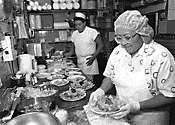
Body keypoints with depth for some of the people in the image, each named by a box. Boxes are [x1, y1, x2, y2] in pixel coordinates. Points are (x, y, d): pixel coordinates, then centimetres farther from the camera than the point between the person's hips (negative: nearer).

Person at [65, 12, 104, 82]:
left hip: (88, 61, -5)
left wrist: (93, 57, -16)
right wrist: (70, 53, 0)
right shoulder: (74, 34, 8)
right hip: (79, 61, 5)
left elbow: (100, 45, -8)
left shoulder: (92, 32, -9)